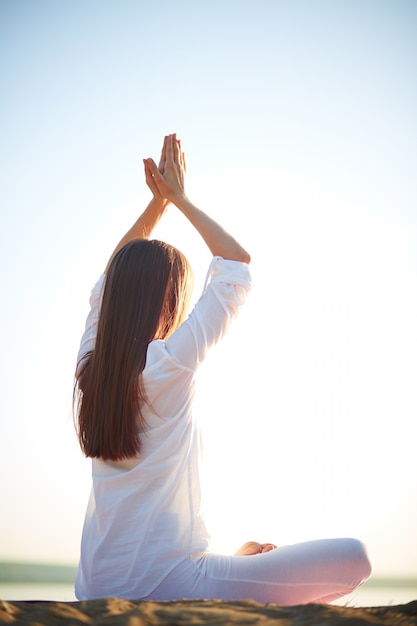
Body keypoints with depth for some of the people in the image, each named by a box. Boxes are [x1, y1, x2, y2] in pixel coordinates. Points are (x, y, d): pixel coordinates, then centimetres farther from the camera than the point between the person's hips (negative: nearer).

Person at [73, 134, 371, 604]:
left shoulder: (89, 366, 0)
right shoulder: (168, 365, -18)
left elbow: (111, 278, 19)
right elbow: (238, 264, -7)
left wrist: (158, 201, 17)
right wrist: (178, 197, 3)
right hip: (167, 585, -8)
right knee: (352, 557, -10)